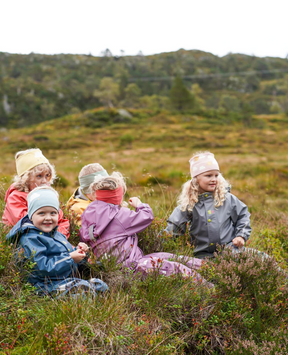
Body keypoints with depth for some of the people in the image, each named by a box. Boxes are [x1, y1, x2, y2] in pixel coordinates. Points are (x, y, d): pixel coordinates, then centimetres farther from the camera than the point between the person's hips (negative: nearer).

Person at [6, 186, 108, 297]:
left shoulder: (58, 235, 18)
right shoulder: (30, 239, -11)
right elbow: (43, 268, -20)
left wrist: (78, 251, 4)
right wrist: (70, 258, -20)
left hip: (69, 280, 9)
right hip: (49, 287, -9)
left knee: (101, 286, -4)